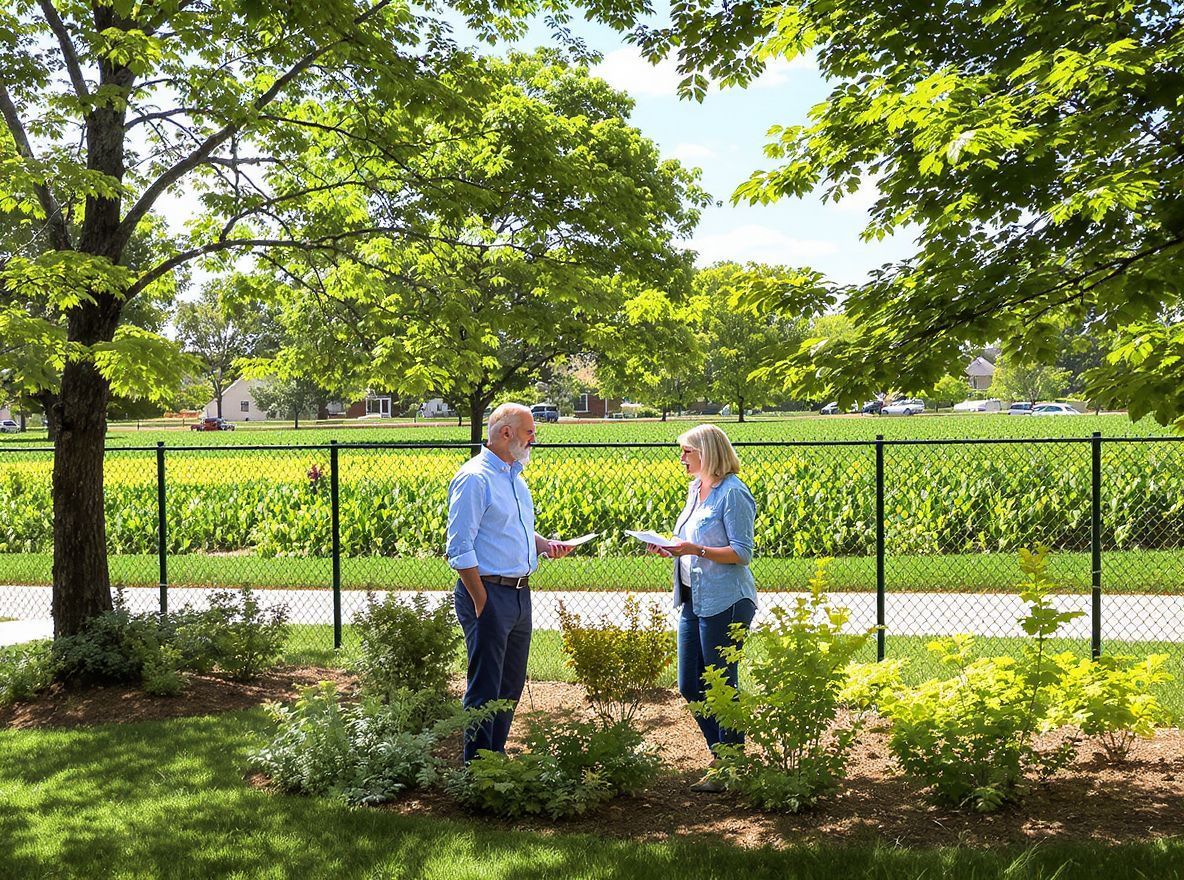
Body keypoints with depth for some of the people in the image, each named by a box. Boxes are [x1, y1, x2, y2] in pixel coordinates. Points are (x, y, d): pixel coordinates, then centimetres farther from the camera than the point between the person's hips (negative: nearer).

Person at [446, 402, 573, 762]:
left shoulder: (515, 476, 15)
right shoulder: (474, 478, -14)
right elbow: (460, 549, -17)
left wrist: (544, 544, 7)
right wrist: (481, 603, -19)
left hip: (520, 593, 9)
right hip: (489, 594, -9)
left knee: (511, 685, 16)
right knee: (485, 688, -2)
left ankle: (496, 756, 28)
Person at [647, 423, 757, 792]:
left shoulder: (733, 493, -13)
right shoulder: (696, 488, 13)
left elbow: (742, 553, -16)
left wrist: (696, 550, -24)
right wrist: (670, 548, 4)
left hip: (725, 603, -9)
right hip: (694, 600, 9)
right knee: (689, 686, 12)